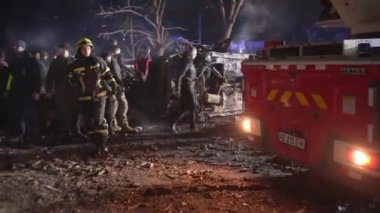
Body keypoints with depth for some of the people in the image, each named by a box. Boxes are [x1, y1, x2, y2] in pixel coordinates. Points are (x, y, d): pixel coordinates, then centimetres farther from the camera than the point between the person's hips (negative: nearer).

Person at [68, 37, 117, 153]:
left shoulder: (98, 61, 1)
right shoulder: (74, 65, 2)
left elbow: (107, 74, 9)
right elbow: (71, 81, 9)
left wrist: (113, 85, -2)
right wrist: (75, 81, -13)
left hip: (99, 95, -2)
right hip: (84, 98, 2)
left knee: (99, 121, -9)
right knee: (88, 123, 4)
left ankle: (102, 144, 2)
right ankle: (97, 144, 17)